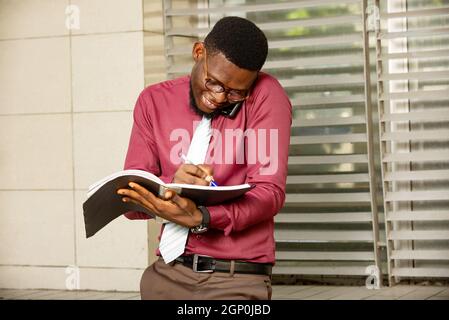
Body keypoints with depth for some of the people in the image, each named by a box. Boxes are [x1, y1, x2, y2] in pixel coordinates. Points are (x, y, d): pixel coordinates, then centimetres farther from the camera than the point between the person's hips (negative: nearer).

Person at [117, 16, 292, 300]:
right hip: (169, 272, 5)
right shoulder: (154, 101, 7)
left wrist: (200, 217, -25)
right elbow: (131, 199, 4)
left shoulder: (266, 95, -3)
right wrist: (170, 187, -18)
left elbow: (269, 192, -10)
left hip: (239, 277, -4)